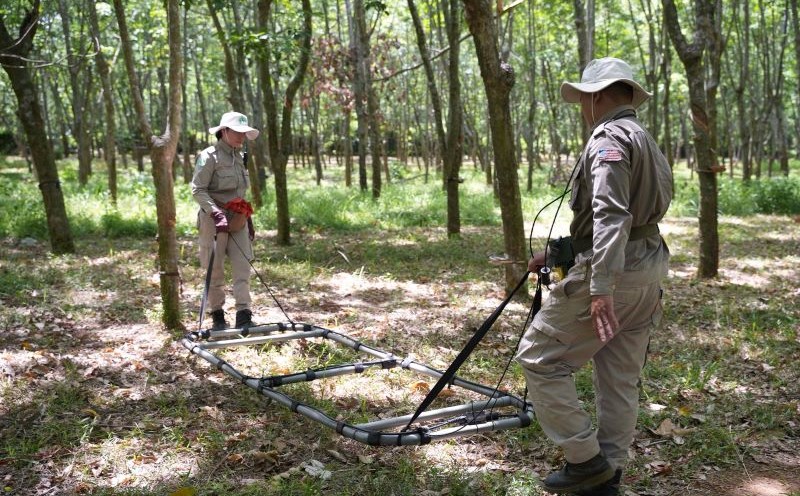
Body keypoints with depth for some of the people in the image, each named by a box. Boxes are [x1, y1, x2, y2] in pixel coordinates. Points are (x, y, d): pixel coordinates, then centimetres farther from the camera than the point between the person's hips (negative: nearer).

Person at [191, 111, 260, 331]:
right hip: (214, 220, -6)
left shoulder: (239, 157, 15)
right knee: (215, 270, 3)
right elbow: (198, 190, -15)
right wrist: (216, 212, -27)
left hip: (238, 221, 6)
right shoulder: (209, 156, -8)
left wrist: (248, 219, 22)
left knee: (243, 268, -3)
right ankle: (217, 316, 15)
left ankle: (244, 317, -4)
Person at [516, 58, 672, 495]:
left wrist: (601, 287, -31)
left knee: (539, 358, 1)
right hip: (647, 270, 10)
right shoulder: (645, 141, 21)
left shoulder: (610, 137, -11)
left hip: (612, 273, -10)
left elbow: (611, 216, -25)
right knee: (620, 378, 12)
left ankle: (586, 459, 4)